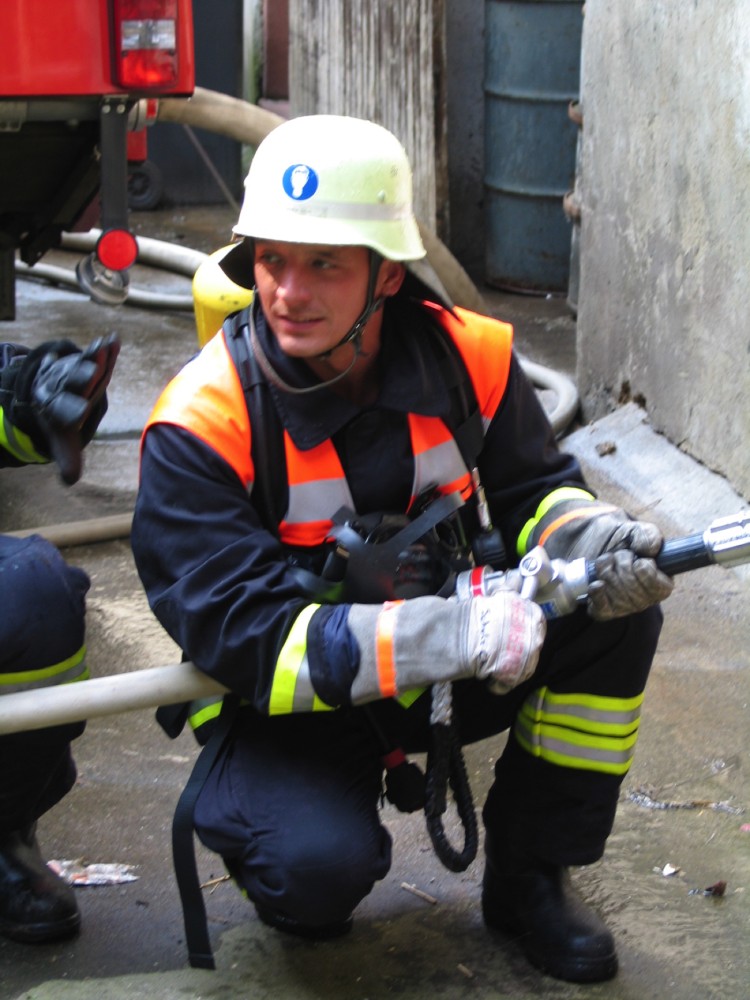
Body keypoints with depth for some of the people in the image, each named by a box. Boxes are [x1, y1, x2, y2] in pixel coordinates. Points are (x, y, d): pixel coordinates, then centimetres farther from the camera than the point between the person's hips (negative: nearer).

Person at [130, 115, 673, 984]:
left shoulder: (468, 358, -10)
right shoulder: (201, 424, -23)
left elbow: (533, 492, 3)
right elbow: (242, 635, -27)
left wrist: (594, 539, -24)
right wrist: (452, 637, -38)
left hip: (452, 664, 5)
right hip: (287, 704, -4)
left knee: (619, 601, -17)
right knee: (320, 864, -33)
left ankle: (529, 876, 0)